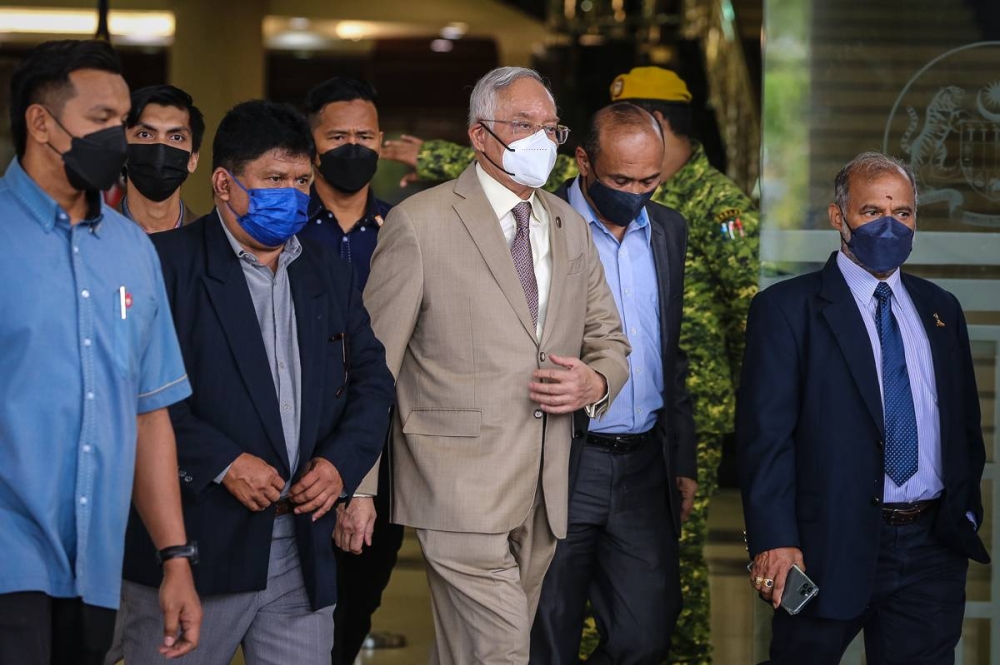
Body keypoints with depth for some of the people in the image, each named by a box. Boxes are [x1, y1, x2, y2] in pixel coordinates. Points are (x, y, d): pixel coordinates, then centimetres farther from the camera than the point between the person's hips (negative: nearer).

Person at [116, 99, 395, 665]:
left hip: (305, 550, 5)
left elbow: (372, 378, 16)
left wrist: (342, 460, -1)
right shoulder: (168, 263, -5)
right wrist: (222, 463, -17)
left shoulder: (329, 274, 16)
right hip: (194, 548, -5)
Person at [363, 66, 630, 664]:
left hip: (544, 498, 6)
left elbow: (609, 340, 23)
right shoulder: (421, 223, -4)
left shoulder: (570, 228, 15)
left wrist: (595, 383, -2)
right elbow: (373, 365, -4)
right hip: (462, 496, -6)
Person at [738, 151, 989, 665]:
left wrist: (967, 513, 11)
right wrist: (774, 540, -18)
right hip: (831, 545, -4)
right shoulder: (787, 309, -3)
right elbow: (765, 433, -10)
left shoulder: (940, 309, 13)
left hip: (934, 546, 4)